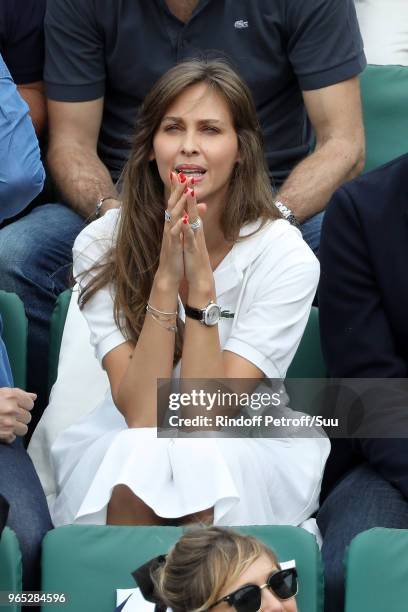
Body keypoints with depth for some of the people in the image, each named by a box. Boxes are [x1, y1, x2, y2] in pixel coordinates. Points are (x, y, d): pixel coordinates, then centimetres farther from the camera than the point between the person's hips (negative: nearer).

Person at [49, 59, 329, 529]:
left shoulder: (284, 256, -15)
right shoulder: (100, 245, -11)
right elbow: (142, 415, -20)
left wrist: (201, 283, -30)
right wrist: (165, 279, -28)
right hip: (119, 446, 1)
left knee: (202, 458, -34)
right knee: (138, 455, -34)